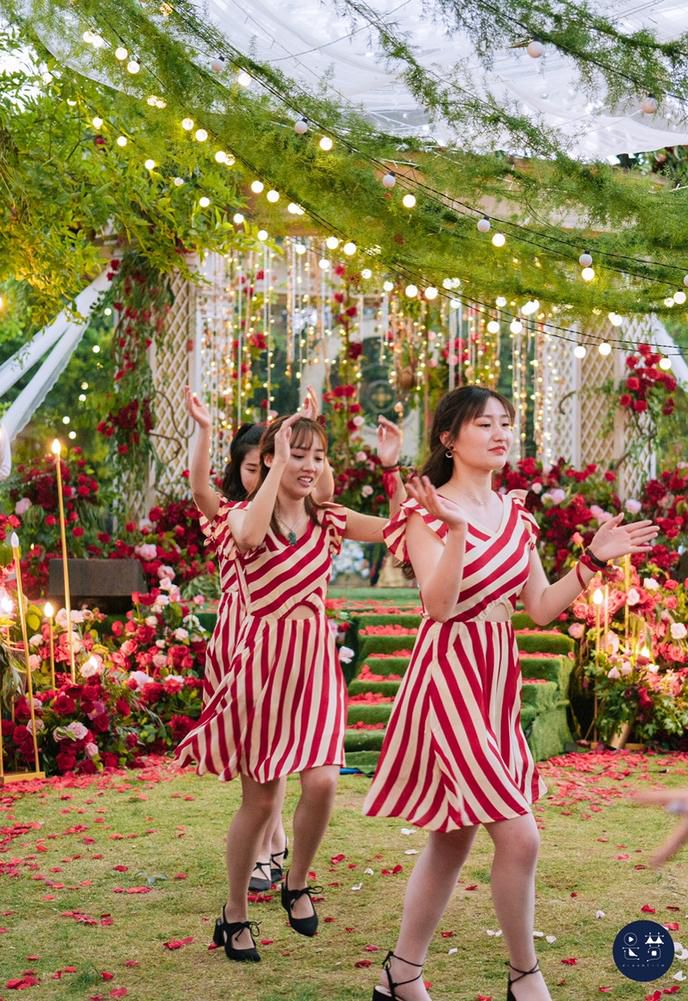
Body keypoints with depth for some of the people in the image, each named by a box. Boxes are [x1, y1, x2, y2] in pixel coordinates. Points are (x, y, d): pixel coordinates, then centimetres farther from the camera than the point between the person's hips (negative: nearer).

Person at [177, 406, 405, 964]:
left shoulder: (329, 520, 7)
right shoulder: (244, 516, -3)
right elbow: (249, 535, -28)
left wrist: (392, 468, -15)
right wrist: (280, 461, -23)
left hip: (315, 660, 3)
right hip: (264, 658, -3)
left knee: (322, 781, -14)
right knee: (260, 798, 3)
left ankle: (297, 884, 15)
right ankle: (235, 913, 24)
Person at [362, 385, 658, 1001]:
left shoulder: (515, 517, 12)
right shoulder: (429, 511, -8)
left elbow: (541, 609, 11)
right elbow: (440, 604, -20)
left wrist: (594, 559, 3)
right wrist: (457, 529, -31)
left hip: (499, 680, 8)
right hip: (449, 676, -8)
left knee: (454, 839, 13)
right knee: (519, 836, -11)